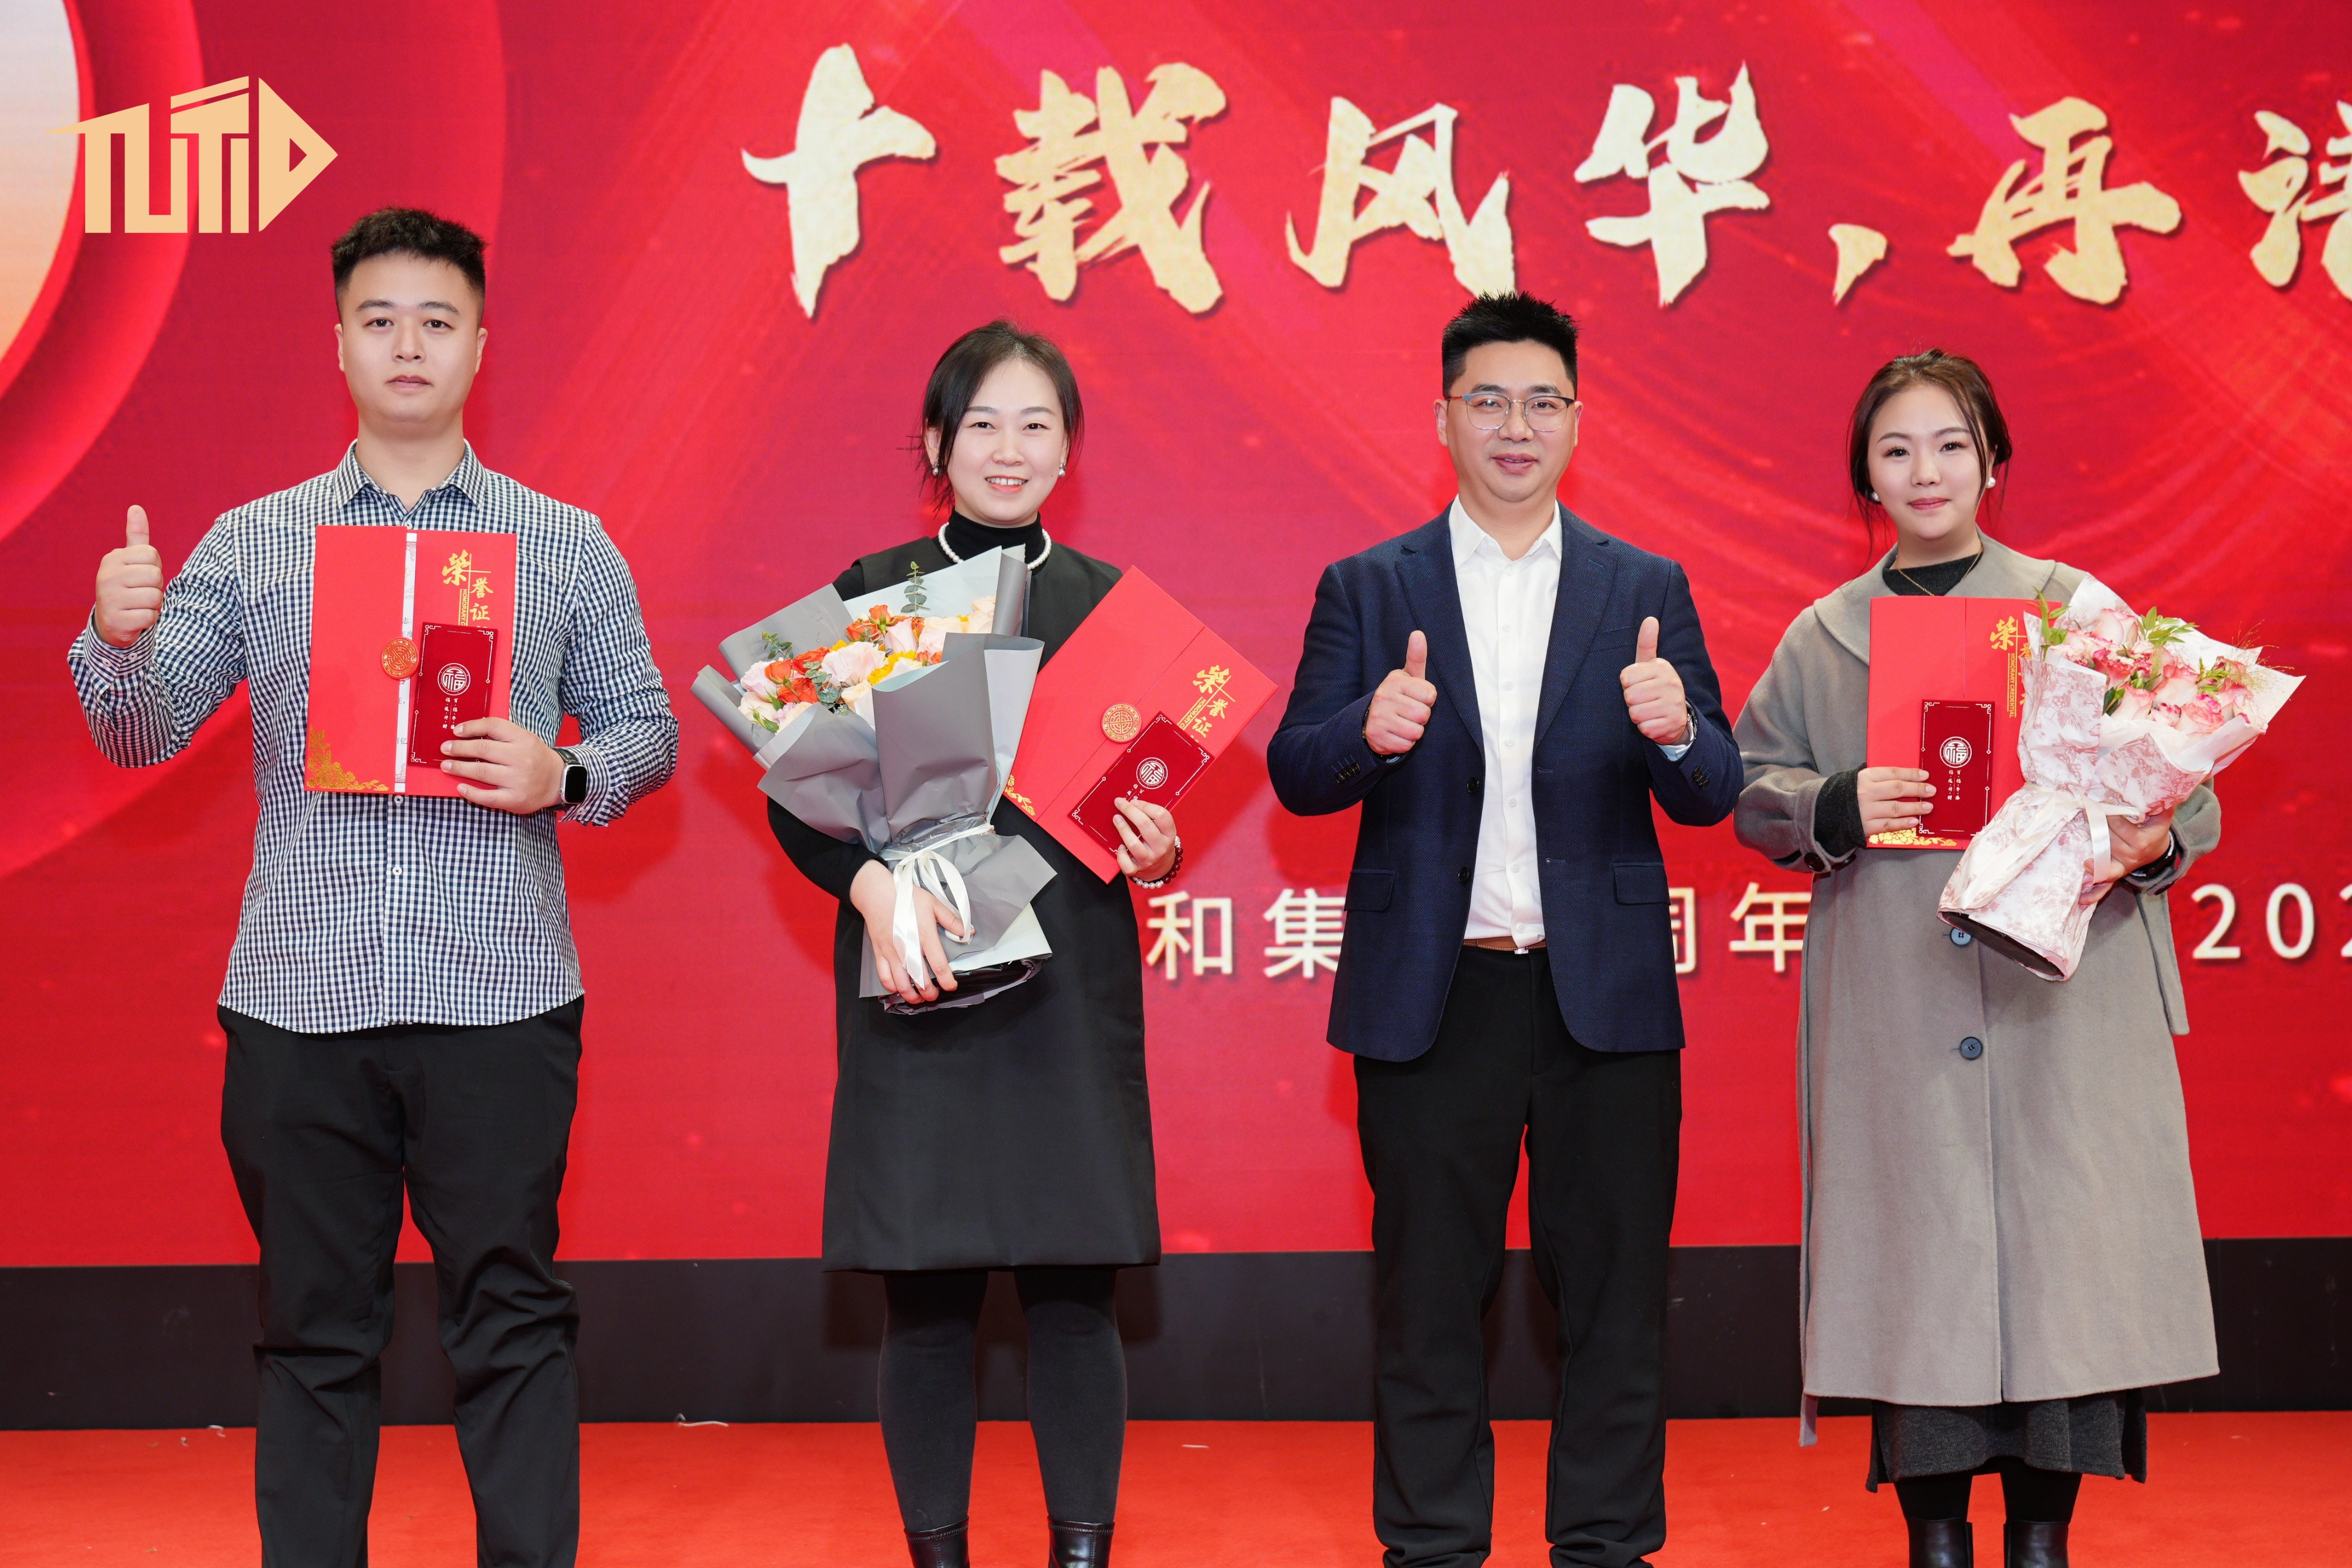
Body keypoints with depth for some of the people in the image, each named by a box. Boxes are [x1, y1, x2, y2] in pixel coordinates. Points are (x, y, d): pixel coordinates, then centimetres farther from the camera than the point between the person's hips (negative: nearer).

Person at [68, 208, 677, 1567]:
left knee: (514, 1318, 0)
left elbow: (648, 732, 10)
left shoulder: (568, 546, 8)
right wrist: (118, 638, -14)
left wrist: (564, 775, -11)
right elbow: (143, 735, 7)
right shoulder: (250, 545, 10)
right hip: (299, 996, 1)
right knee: (316, 1328, 7)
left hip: (500, 995, -1)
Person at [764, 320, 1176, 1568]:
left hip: (1070, 984, 1)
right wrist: (873, 884, -16)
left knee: (1075, 1288, 1)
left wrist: (1155, 852, -10)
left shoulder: (1111, 602, 9)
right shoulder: (870, 594, 5)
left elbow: (1148, 797, 12)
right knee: (924, 1295, 2)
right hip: (915, 983, -1)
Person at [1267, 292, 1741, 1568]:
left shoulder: (1646, 591, 7)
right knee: (1428, 1294, 8)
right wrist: (1369, 731, -23)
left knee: (1613, 1292, 6)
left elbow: (1712, 798, 2)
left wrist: (1677, 731, -21)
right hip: (1429, 994, 0)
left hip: (1605, 994, 1)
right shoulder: (1368, 589, 5)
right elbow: (1295, 775, -1)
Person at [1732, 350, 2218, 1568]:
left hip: (2064, 998, 0)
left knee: (2061, 1248, -3)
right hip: (1893, 1005, 1)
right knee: (1918, 1257, 0)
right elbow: (1752, 791, 12)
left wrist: (2156, 843, -14)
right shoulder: (1819, 641, 12)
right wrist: (1839, 807, -8)